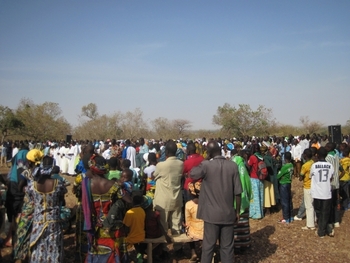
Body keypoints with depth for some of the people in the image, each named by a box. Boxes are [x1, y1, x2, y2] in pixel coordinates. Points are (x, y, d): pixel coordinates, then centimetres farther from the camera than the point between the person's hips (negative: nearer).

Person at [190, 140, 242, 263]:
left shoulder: (206, 165, -12)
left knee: (208, 245, 10)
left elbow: (192, 174, 7)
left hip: (212, 213, -2)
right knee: (227, 246, 11)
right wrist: (237, 211, 7)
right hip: (228, 213, 2)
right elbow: (237, 192, -4)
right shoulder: (233, 165, -5)